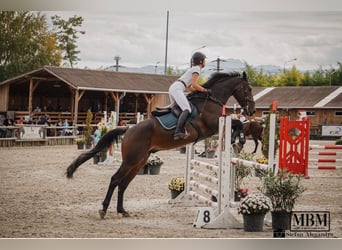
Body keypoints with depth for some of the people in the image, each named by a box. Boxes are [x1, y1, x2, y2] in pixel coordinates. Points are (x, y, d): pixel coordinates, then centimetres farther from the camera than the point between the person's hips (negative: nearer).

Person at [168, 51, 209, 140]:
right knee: (187, 110, -24)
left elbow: (189, 86, 29)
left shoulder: (193, 69, 28)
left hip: (172, 88, 11)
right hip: (177, 89, -11)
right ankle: (177, 132, -39)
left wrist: (201, 90, 23)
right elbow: (194, 85, -12)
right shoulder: (197, 69, -2)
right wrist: (205, 90, -3)